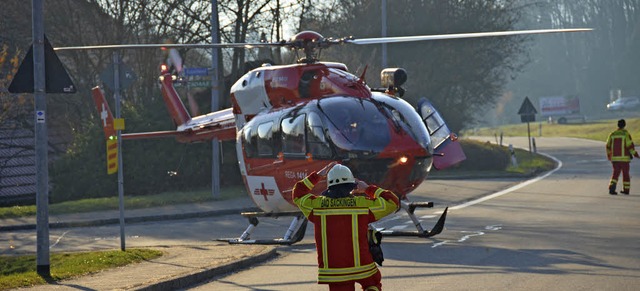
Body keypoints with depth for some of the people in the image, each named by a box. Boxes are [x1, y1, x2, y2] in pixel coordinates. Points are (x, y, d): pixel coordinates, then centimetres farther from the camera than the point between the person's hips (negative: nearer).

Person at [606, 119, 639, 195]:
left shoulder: (612, 134, 4)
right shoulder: (626, 134, -7)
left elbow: (608, 146, 9)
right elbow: (630, 145, -12)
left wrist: (608, 155, 25)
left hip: (615, 158, 2)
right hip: (624, 157, -2)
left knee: (616, 173, 7)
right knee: (625, 174, 12)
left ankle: (612, 187, -14)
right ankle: (626, 190, 18)